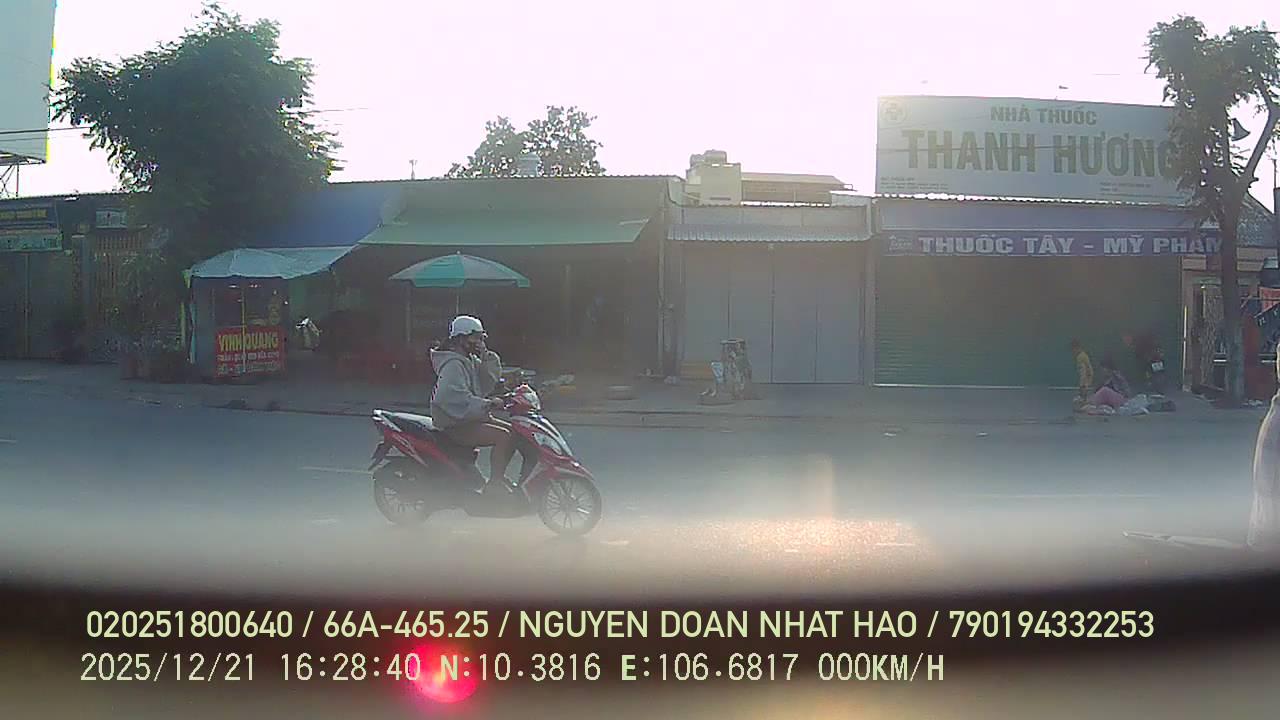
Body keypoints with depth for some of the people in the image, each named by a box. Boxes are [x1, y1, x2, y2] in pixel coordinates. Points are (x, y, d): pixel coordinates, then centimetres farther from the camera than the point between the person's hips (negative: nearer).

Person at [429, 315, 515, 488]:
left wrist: (487, 358, -3)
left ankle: (499, 478, 14)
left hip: (470, 417, 10)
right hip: (455, 425, -10)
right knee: (503, 437, -23)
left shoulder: (471, 361, 15)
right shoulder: (453, 364, -17)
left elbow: (487, 384, 11)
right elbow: (452, 397, -31)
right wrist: (486, 404, -30)